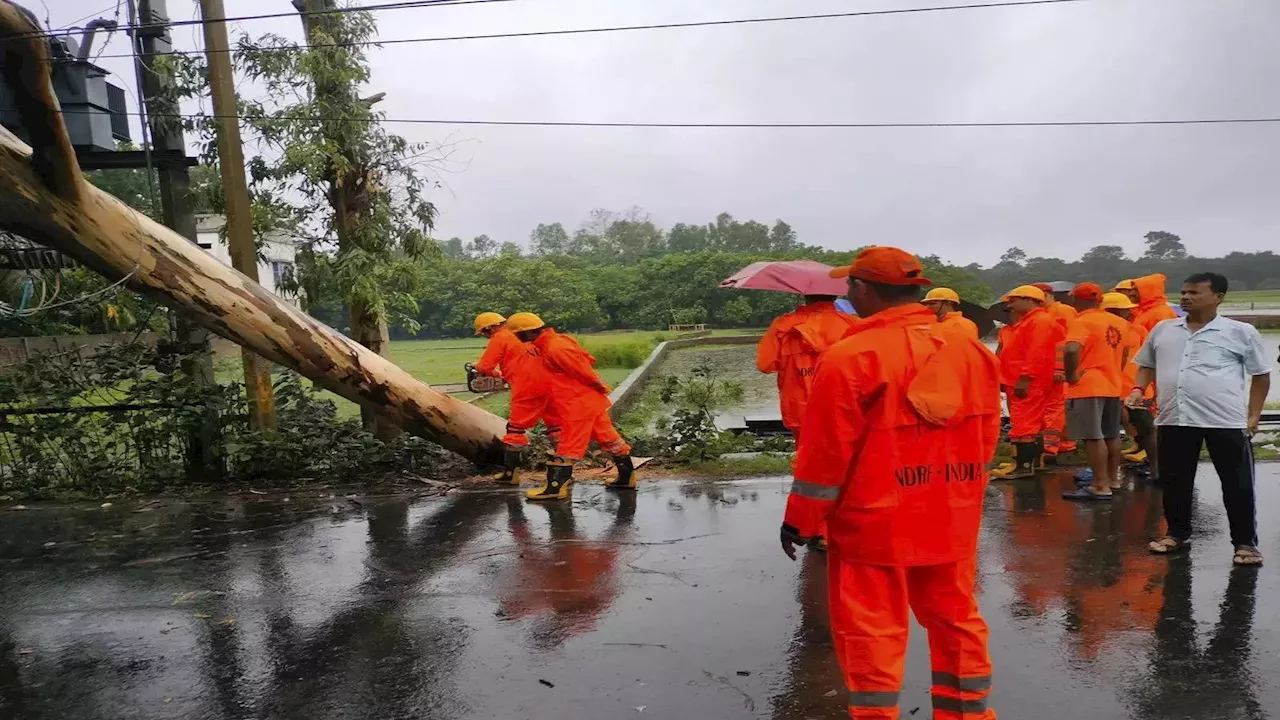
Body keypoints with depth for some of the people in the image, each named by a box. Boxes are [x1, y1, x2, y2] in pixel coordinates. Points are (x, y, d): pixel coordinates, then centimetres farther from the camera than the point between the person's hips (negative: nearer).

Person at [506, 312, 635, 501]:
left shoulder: (554, 348, -21)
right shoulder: (549, 344, 11)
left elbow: (582, 369, -21)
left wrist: (599, 387, -10)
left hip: (579, 403, -10)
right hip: (590, 400, 10)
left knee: (568, 446, -3)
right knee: (608, 437, 14)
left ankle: (555, 487, 3)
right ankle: (627, 477, 22)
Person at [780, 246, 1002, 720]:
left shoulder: (850, 357, -16)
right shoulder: (972, 352, 3)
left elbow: (825, 453, -14)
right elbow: (985, 441, 9)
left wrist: (800, 519, -2)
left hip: (874, 525, -6)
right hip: (952, 522, 6)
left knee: (871, 634, 7)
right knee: (957, 623, 20)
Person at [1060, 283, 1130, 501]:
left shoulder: (1081, 322, -14)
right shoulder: (1119, 323, 11)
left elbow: (1071, 350, -29)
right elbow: (1124, 353, 20)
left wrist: (1071, 375, -16)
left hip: (1088, 387, -8)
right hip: (1113, 385, 8)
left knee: (1093, 437, -5)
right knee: (1111, 435, 17)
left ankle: (1101, 486, -5)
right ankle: (1113, 479, 28)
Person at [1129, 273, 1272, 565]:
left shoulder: (1241, 332, 0)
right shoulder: (1163, 329, 9)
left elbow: (1261, 374, 5)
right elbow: (1147, 365, 20)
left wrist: (1253, 415, -1)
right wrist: (1137, 389, 1)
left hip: (1227, 420, -3)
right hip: (1173, 419, 3)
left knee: (1237, 485, 5)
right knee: (1174, 481, 12)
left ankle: (1245, 542, 19)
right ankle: (1177, 533, 28)